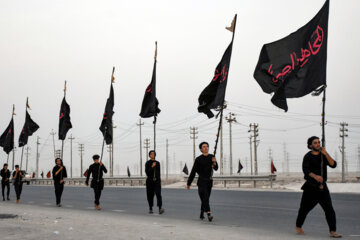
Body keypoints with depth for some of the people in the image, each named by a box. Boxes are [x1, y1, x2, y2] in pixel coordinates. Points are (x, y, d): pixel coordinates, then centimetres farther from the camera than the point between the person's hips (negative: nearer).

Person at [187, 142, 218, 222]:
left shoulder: (212, 157, 5)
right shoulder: (198, 159, -4)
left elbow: (216, 168, -5)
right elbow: (193, 172, 0)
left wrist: (214, 162, -27)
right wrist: (188, 183, 4)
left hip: (209, 182, 4)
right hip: (201, 182, -4)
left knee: (206, 199, 14)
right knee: (205, 198, -19)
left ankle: (201, 214, 33)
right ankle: (209, 215, -30)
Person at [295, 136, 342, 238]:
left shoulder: (323, 155, 7)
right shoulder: (308, 156, -7)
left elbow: (333, 165, -7)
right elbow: (305, 170, -23)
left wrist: (326, 154, -18)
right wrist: (315, 176, -41)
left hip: (322, 187, 3)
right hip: (310, 188, -3)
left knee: (329, 209, -10)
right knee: (304, 208, 8)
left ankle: (333, 231, -11)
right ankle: (298, 226, 31)